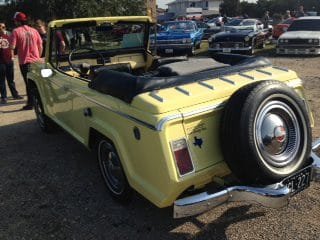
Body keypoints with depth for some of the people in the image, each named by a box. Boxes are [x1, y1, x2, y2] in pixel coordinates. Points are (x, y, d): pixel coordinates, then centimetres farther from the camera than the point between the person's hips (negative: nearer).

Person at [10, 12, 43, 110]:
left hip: (25, 62, -4)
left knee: (29, 83, 2)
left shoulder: (16, 31, -8)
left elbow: (12, 47, -14)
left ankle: (30, 104, 6)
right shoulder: (34, 30, 4)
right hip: (36, 61, 4)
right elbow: (40, 46, 7)